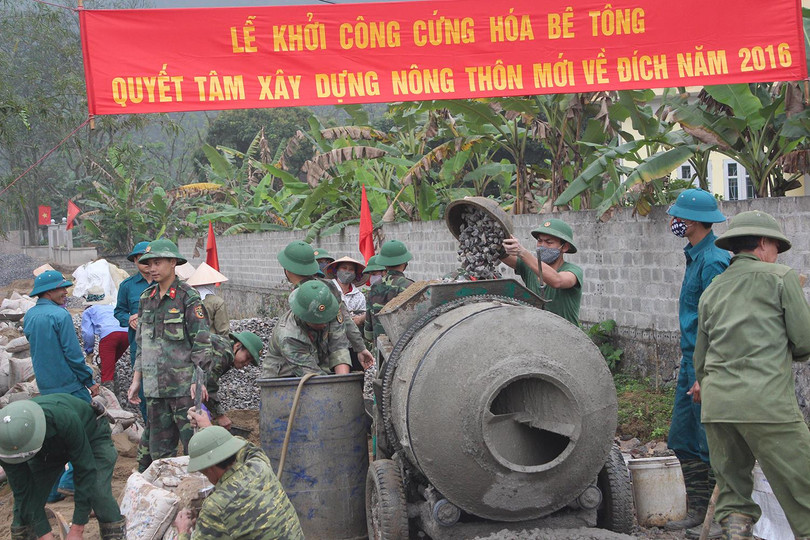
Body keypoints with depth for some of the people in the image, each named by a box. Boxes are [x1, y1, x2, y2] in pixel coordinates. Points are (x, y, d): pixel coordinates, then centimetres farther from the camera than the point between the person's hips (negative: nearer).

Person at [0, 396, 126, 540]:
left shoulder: (64, 420, -45)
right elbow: (22, 492, -24)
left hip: (90, 435, -4)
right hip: (48, 449, 4)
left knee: (99, 493, -24)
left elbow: (85, 471, -38)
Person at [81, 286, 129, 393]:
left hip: (108, 335, -5)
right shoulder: (112, 308, 38)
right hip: (126, 333, 5)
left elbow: (88, 334, 13)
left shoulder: (88, 312, 24)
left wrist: (89, 351, 25)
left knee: (107, 372, -7)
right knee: (110, 364, 24)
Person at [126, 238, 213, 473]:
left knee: (192, 440, -5)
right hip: (154, 385, 6)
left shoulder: (188, 298, -7)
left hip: (183, 384, -6)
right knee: (159, 441, 11)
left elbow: (201, 342, -9)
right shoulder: (147, 298, 12)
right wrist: (136, 380, 15)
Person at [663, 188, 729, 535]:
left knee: (712, 444, -4)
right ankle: (699, 510, 22)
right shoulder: (695, 257, 14)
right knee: (682, 440, 13)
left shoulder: (713, 261, -17)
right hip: (692, 359, 10)